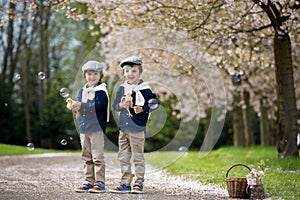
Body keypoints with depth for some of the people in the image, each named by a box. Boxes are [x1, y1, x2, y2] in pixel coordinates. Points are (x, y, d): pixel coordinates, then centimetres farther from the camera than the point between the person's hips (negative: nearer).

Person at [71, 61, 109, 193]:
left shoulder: (101, 90, -5)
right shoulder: (82, 91, 16)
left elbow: (98, 105, -19)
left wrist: (81, 106, -24)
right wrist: (76, 108, -3)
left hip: (97, 127, -7)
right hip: (84, 128, 7)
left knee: (97, 156, -7)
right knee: (86, 157, 10)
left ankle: (100, 183, -4)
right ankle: (89, 182, 17)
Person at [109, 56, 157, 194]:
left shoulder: (144, 88, -4)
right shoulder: (122, 88, 11)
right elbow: (115, 105, 13)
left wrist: (142, 109, -20)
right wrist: (121, 105, -7)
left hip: (137, 127, -6)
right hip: (123, 127, 6)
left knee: (138, 156, -1)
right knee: (123, 157, 9)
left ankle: (139, 183, 6)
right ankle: (125, 184, 16)